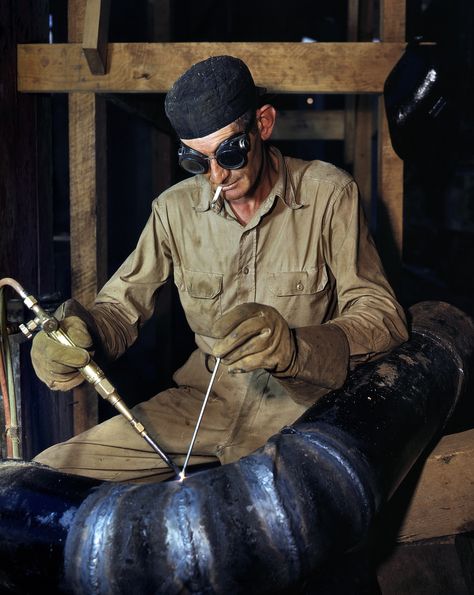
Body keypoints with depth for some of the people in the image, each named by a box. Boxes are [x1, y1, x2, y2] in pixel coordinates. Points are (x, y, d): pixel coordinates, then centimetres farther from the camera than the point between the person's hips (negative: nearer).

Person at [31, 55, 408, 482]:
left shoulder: (328, 194, -7)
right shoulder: (176, 208, 4)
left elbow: (384, 319, -11)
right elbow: (121, 306, 8)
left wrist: (294, 346, -31)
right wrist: (81, 332, -18)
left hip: (305, 404, -3)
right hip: (206, 401, 4)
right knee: (48, 472, -9)